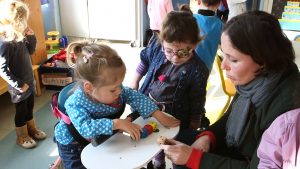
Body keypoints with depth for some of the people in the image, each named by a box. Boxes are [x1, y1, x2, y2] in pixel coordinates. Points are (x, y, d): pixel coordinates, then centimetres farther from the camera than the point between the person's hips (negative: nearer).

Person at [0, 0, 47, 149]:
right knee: (21, 112, 12)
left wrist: (31, 36, -4)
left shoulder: (20, 37, -4)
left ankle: (32, 130, 44)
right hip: (19, 86, -7)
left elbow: (31, 51, 13)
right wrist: (19, 85, -21)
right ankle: (22, 137, 33)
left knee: (29, 108, 23)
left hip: (29, 81, 7)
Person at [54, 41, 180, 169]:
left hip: (101, 140, 5)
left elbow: (136, 98, -14)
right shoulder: (75, 103, -37)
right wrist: (118, 123, -52)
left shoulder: (115, 90, -22)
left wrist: (159, 116, -20)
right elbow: (86, 129, -50)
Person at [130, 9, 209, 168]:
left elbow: (197, 104, -15)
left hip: (173, 115, -4)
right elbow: (144, 61, 6)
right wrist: (134, 84, 13)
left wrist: (193, 130, -7)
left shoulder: (198, 71, -25)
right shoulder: (156, 48, -16)